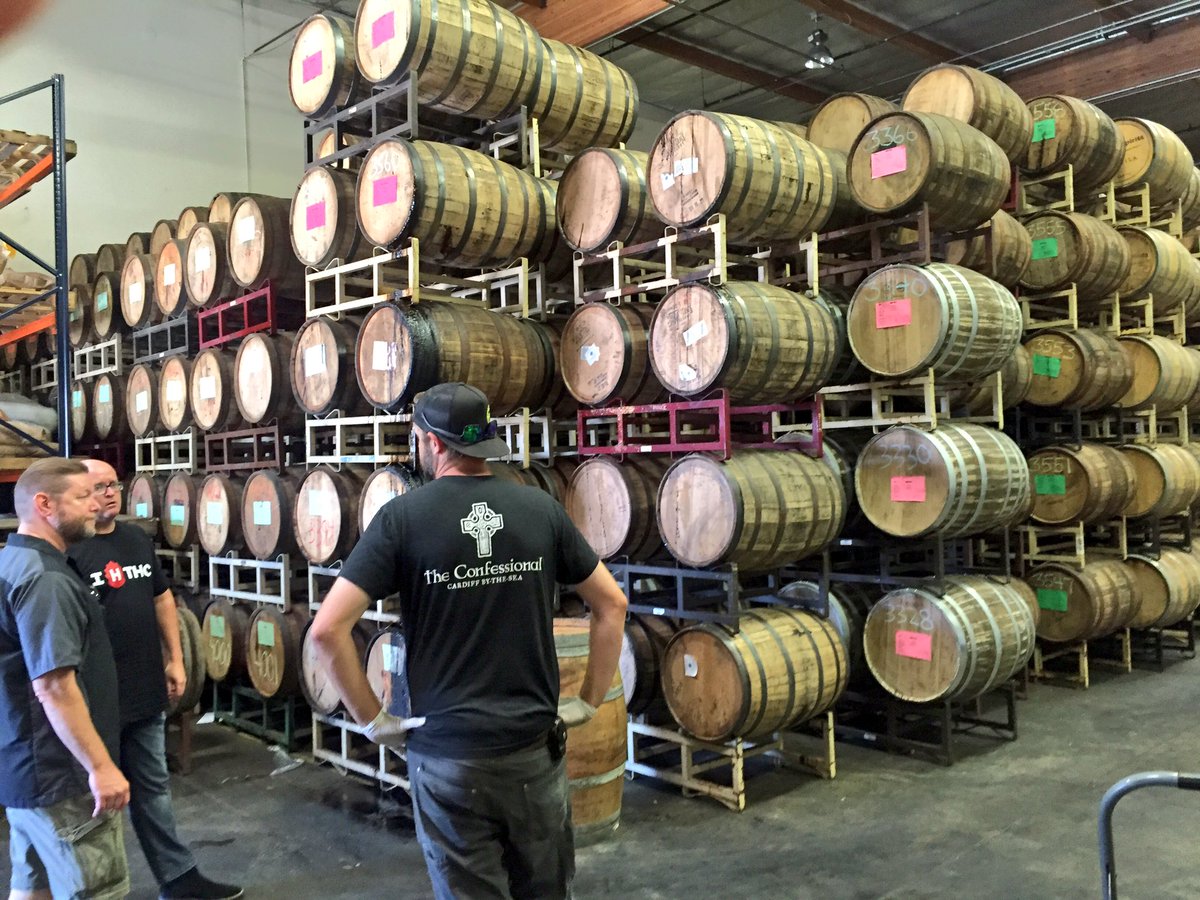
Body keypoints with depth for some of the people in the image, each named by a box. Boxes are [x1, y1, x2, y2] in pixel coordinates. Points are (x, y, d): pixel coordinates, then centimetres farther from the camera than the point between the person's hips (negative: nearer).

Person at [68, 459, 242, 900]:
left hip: (146, 691, 7)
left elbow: (162, 599, 15)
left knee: (153, 789, 18)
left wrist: (175, 659, 11)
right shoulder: (66, 551, -14)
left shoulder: (137, 540, 8)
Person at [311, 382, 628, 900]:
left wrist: (372, 720, -3)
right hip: (535, 746, 3)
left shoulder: (403, 516, -9)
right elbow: (612, 604, 4)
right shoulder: (540, 507, -1)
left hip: (447, 756, -2)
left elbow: (327, 629, -14)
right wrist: (589, 702, 10)